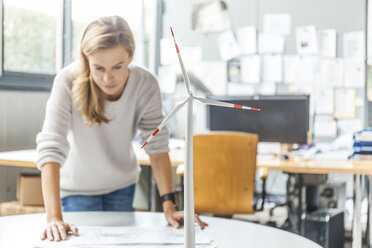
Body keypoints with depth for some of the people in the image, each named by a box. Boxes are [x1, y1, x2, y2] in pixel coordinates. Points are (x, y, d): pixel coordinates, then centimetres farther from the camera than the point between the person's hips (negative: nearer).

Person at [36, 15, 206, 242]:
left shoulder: (146, 85, -22)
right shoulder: (68, 82, -30)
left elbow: (157, 147, -18)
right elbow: (50, 148, -35)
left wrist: (169, 205, -28)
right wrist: (54, 218, -44)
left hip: (122, 186, 3)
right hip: (77, 187, -2)